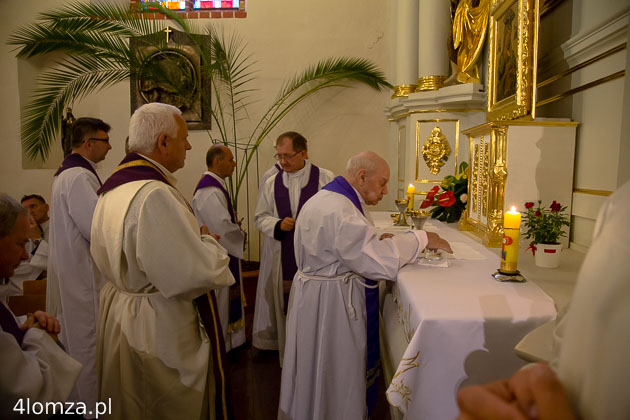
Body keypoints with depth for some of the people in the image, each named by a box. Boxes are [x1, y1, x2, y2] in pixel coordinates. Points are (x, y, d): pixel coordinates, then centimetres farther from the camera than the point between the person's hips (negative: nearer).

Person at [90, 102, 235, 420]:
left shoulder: (112, 187, 4)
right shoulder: (154, 194, -27)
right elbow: (193, 274, -32)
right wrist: (208, 242, -10)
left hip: (120, 313, 9)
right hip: (162, 327, -9)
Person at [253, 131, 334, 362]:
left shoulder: (325, 178, -4)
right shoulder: (272, 183, 7)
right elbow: (260, 217, 11)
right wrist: (278, 224, -9)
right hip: (283, 258, 3)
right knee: (286, 307, 12)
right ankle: (289, 357, 30)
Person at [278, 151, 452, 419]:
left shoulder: (331, 198, 9)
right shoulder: (337, 209, -26)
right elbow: (379, 261, -28)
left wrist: (377, 241, 4)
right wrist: (421, 238, -17)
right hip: (331, 304, -10)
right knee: (336, 376, 8)